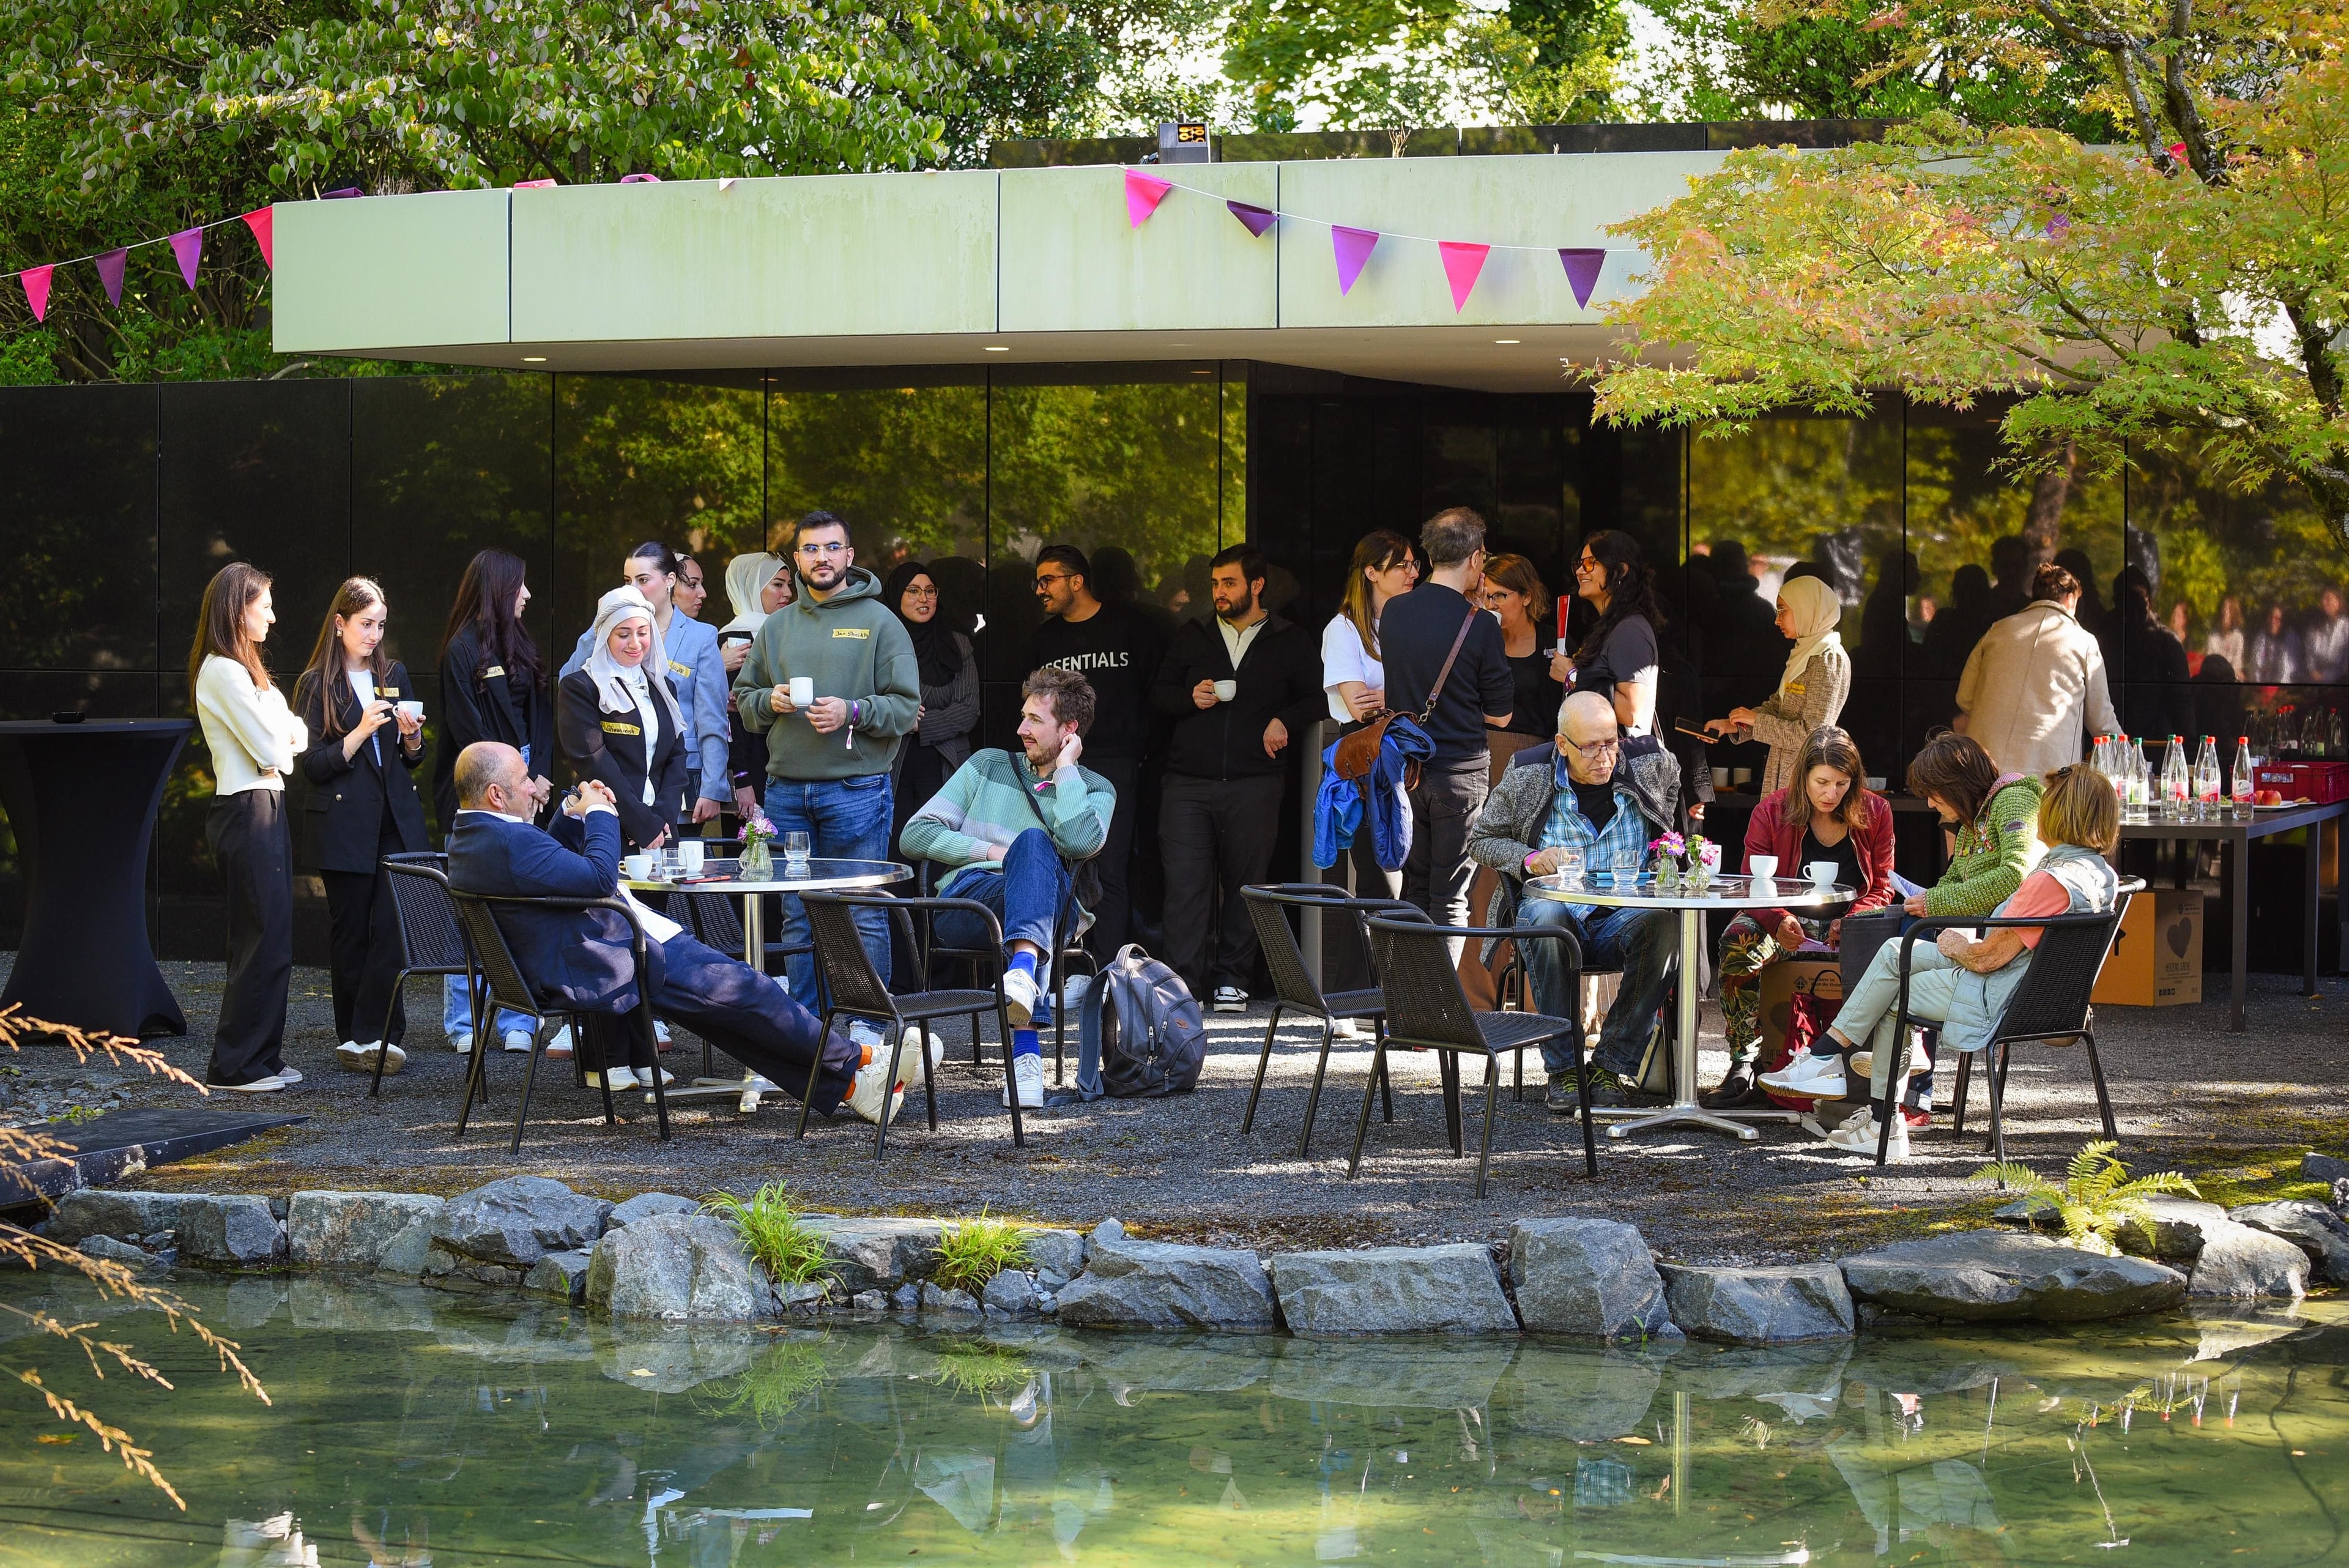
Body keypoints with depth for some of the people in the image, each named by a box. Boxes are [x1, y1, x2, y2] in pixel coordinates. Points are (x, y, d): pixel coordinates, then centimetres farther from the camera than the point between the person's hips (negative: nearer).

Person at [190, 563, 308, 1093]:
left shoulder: (237, 669, 19)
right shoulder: (224, 672, -15)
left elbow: (291, 735, 17)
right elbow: (272, 748, -17)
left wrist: (281, 735, -4)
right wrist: (284, 736, 4)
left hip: (264, 807, 10)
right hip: (248, 811, -10)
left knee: (268, 939, 12)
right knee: (265, 939, -9)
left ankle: (262, 1056, 16)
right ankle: (236, 1065, -6)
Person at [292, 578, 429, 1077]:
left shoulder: (394, 675, 12)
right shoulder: (317, 685, -1)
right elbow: (313, 766, -7)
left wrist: (412, 737, -5)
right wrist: (362, 731, -18)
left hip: (396, 824, 3)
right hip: (344, 827, -3)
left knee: (391, 928, -9)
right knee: (350, 936, 1)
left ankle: (372, 1035, -7)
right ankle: (353, 1038, 9)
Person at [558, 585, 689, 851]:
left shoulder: (663, 689, 17)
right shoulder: (579, 688, -3)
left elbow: (676, 758, 11)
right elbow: (594, 764, -11)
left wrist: (663, 818, -6)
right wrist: (644, 824, -15)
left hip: (661, 832, 5)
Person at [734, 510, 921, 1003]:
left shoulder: (880, 622, 2)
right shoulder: (776, 627, 15)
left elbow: (906, 707, -3)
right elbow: (742, 699, 18)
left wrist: (852, 712, -18)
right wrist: (769, 701, -4)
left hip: (856, 790, -4)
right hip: (786, 790, 5)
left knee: (864, 917, -4)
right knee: (797, 918, 8)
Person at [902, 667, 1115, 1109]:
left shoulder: (1095, 790, 18)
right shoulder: (989, 765, 23)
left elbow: (1080, 841, -9)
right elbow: (914, 836, 15)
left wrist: (1065, 769, 2)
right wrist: (993, 851, 2)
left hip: (1047, 912, 0)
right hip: (965, 902, 0)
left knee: (1033, 840, -34)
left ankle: (1022, 968, -63)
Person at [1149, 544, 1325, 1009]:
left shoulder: (1291, 643, 10)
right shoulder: (1191, 637, 16)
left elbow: (1315, 698, 9)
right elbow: (1158, 693, 18)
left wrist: (1284, 721, -9)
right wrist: (1190, 699, -2)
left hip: (1254, 784, -1)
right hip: (1188, 782, 1)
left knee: (1246, 882, 1)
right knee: (1185, 882, -8)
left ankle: (1233, 978, 10)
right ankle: (1183, 981, -9)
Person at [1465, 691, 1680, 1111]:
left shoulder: (1649, 764, 2)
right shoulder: (1527, 777, -2)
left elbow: (1672, 781, 27)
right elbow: (1480, 841, 9)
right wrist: (1529, 858, -9)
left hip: (1622, 917, 1)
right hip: (1556, 908, -1)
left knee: (1662, 926, -35)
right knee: (1546, 916, -39)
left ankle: (1610, 1066, -24)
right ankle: (1562, 1069, -28)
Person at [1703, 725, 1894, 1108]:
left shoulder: (1875, 813, 5)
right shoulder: (1772, 812, 0)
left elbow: (1882, 888, 6)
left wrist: (1850, 922, -16)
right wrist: (1780, 921, -28)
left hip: (1847, 931, 0)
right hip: (1788, 926, 0)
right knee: (1737, 939, -35)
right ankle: (1744, 1068, -34)